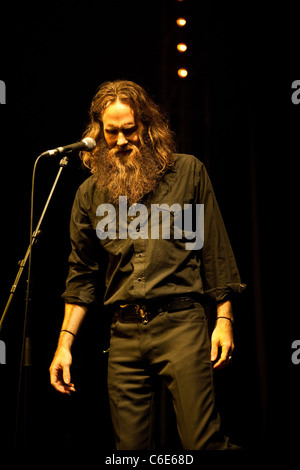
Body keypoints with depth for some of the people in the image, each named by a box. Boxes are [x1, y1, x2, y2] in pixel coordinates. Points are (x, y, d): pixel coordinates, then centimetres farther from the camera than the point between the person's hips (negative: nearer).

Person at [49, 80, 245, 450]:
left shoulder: (187, 172, 5)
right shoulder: (90, 192, 11)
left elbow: (215, 250, 4)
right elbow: (82, 274, 14)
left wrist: (224, 319, -2)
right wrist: (65, 342, 8)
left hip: (181, 322, -3)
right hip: (124, 334, 3)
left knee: (202, 441, -5)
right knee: (130, 445, 9)